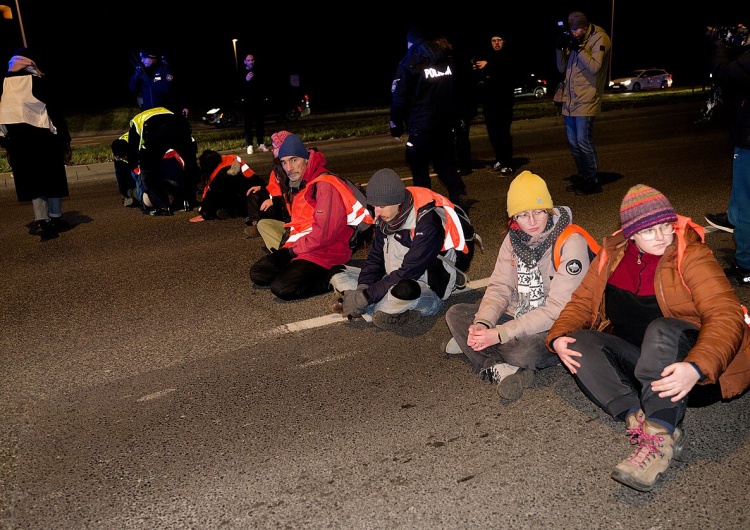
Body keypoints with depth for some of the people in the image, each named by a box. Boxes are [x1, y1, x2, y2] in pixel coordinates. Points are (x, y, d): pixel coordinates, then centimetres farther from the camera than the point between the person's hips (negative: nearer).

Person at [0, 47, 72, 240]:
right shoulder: (43, 81, -4)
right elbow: (57, 113, -5)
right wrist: (65, 141, 0)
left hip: (16, 140, 2)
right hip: (44, 138, -2)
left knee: (31, 181, 7)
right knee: (52, 178, 11)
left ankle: (41, 221, -3)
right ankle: (55, 219, 16)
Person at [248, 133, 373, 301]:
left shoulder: (325, 185, -18)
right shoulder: (302, 184, 13)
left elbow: (323, 233, -24)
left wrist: (293, 248, -12)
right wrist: (288, 244, 3)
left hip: (325, 254, -9)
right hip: (300, 248, 10)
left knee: (282, 287, -23)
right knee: (257, 273, 3)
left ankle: (330, 279, -9)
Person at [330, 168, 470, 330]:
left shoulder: (428, 224, -24)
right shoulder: (386, 217, -1)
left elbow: (408, 273, -26)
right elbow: (375, 257, 5)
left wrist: (365, 297, -25)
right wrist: (362, 288, -14)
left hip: (428, 291, -8)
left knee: (403, 290, -43)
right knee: (338, 275, 0)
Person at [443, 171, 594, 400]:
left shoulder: (571, 243, -21)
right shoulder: (514, 237, 0)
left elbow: (556, 310, -25)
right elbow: (499, 287, -1)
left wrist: (500, 334, -30)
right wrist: (482, 324, -22)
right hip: (518, 316, 7)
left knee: (526, 350, -37)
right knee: (455, 314, -5)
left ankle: (472, 347, -9)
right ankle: (501, 370, -18)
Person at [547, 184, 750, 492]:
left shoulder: (691, 256, -12)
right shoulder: (612, 255, 3)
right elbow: (582, 302, 6)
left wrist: (696, 368, -41)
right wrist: (558, 336, -15)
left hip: (684, 366, -5)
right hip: (637, 361, 6)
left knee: (662, 329, -36)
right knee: (578, 342, -17)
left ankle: (659, 436, -43)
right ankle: (637, 417, -33)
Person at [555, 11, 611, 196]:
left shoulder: (599, 39, -6)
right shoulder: (573, 41, 16)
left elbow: (595, 67, -18)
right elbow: (562, 68, 15)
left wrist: (579, 48, -19)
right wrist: (560, 48, 1)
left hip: (586, 100, -8)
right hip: (570, 99, 8)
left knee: (584, 142, -9)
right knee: (573, 143, 11)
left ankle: (593, 182, 1)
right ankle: (582, 178, 23)